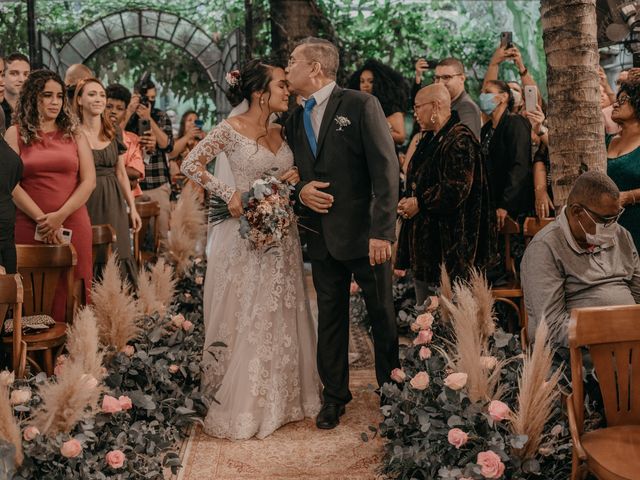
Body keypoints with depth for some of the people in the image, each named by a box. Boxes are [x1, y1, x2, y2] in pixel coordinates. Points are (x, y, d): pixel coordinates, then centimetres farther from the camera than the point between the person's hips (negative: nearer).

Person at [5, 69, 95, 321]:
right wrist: (41, 218, -12)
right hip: (29, 226, -1)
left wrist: (60, 216, -10)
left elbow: (89, 181, 2)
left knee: (71, 293, 1)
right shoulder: (15, 134, 7)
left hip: (73, 224, 1)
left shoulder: (75, 135, 12)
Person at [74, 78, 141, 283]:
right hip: (85, 203, -4)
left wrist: (132, 207, 11)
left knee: (116, 259, 3)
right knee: (89, 259, -1)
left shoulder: (113, 133, 9)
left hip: (113, 204, 4)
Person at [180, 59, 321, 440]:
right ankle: (242, 405, 13)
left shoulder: (282, 132, 10)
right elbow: (191, 165, -8)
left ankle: (283, 397, 25)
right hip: (247, 234, -6)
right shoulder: (232, 129, -8)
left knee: (283, 316, 11)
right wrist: (229, 193, -15)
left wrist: (294, 178, -3)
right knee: (245, 318, 1)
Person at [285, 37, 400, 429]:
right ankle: (335, 396, 24)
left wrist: (382, 231, -20)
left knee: (384, 313, 8)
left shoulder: (362, 105, -8)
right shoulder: (296, 120, 12)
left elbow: (387, 171, -14)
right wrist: (301, 190, -4)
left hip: (365, 233, -5)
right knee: (330, 317, 12)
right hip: (323, 236, 6)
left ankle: (392, 384, 27)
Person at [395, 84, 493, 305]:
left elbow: (456, 188, -23)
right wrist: (408, 202, 10)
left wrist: (419, 204, -16)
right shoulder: (429, 140, 17)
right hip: (424, 241, 10)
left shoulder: (460, 140, -15)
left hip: (448, 244, -10)